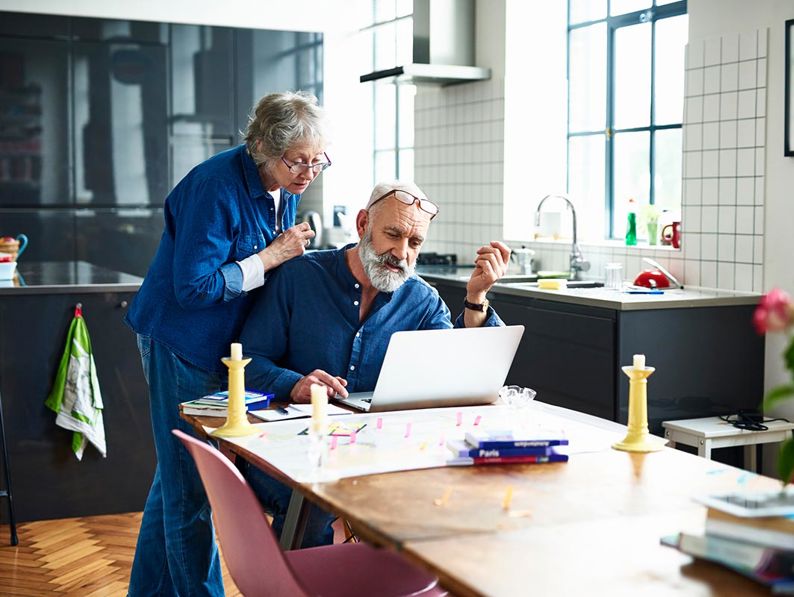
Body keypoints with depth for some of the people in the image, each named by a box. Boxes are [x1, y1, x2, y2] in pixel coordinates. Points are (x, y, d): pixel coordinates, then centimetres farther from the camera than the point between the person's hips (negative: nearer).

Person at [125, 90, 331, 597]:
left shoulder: (284, 185, 3)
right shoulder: (216, 186, -23)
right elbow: (193, 286, -25)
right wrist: (272, 256, -21)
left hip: (223, 345, 8)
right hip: (182, 342, -8)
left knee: (178, 477, 17)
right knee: (191, 484, -3)